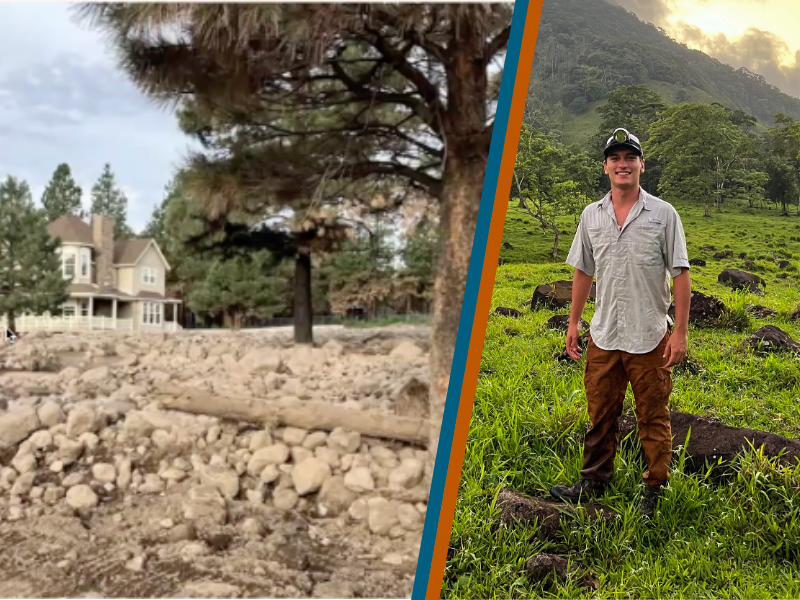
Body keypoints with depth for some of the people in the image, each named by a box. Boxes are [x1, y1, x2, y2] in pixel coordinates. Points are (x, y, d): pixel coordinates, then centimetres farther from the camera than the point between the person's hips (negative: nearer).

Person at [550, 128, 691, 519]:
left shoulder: (663, 214, -5)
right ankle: (594, 483, 28)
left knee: (653, 419, 7)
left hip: (650, 338, -3)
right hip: (603, 336, 3)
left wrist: (681, 332, -9)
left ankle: (655, 490, 21)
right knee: (600, 415, 14)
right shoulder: (591, 215, 6)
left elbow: (680, 274, -5)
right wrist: (573, 322, 12)